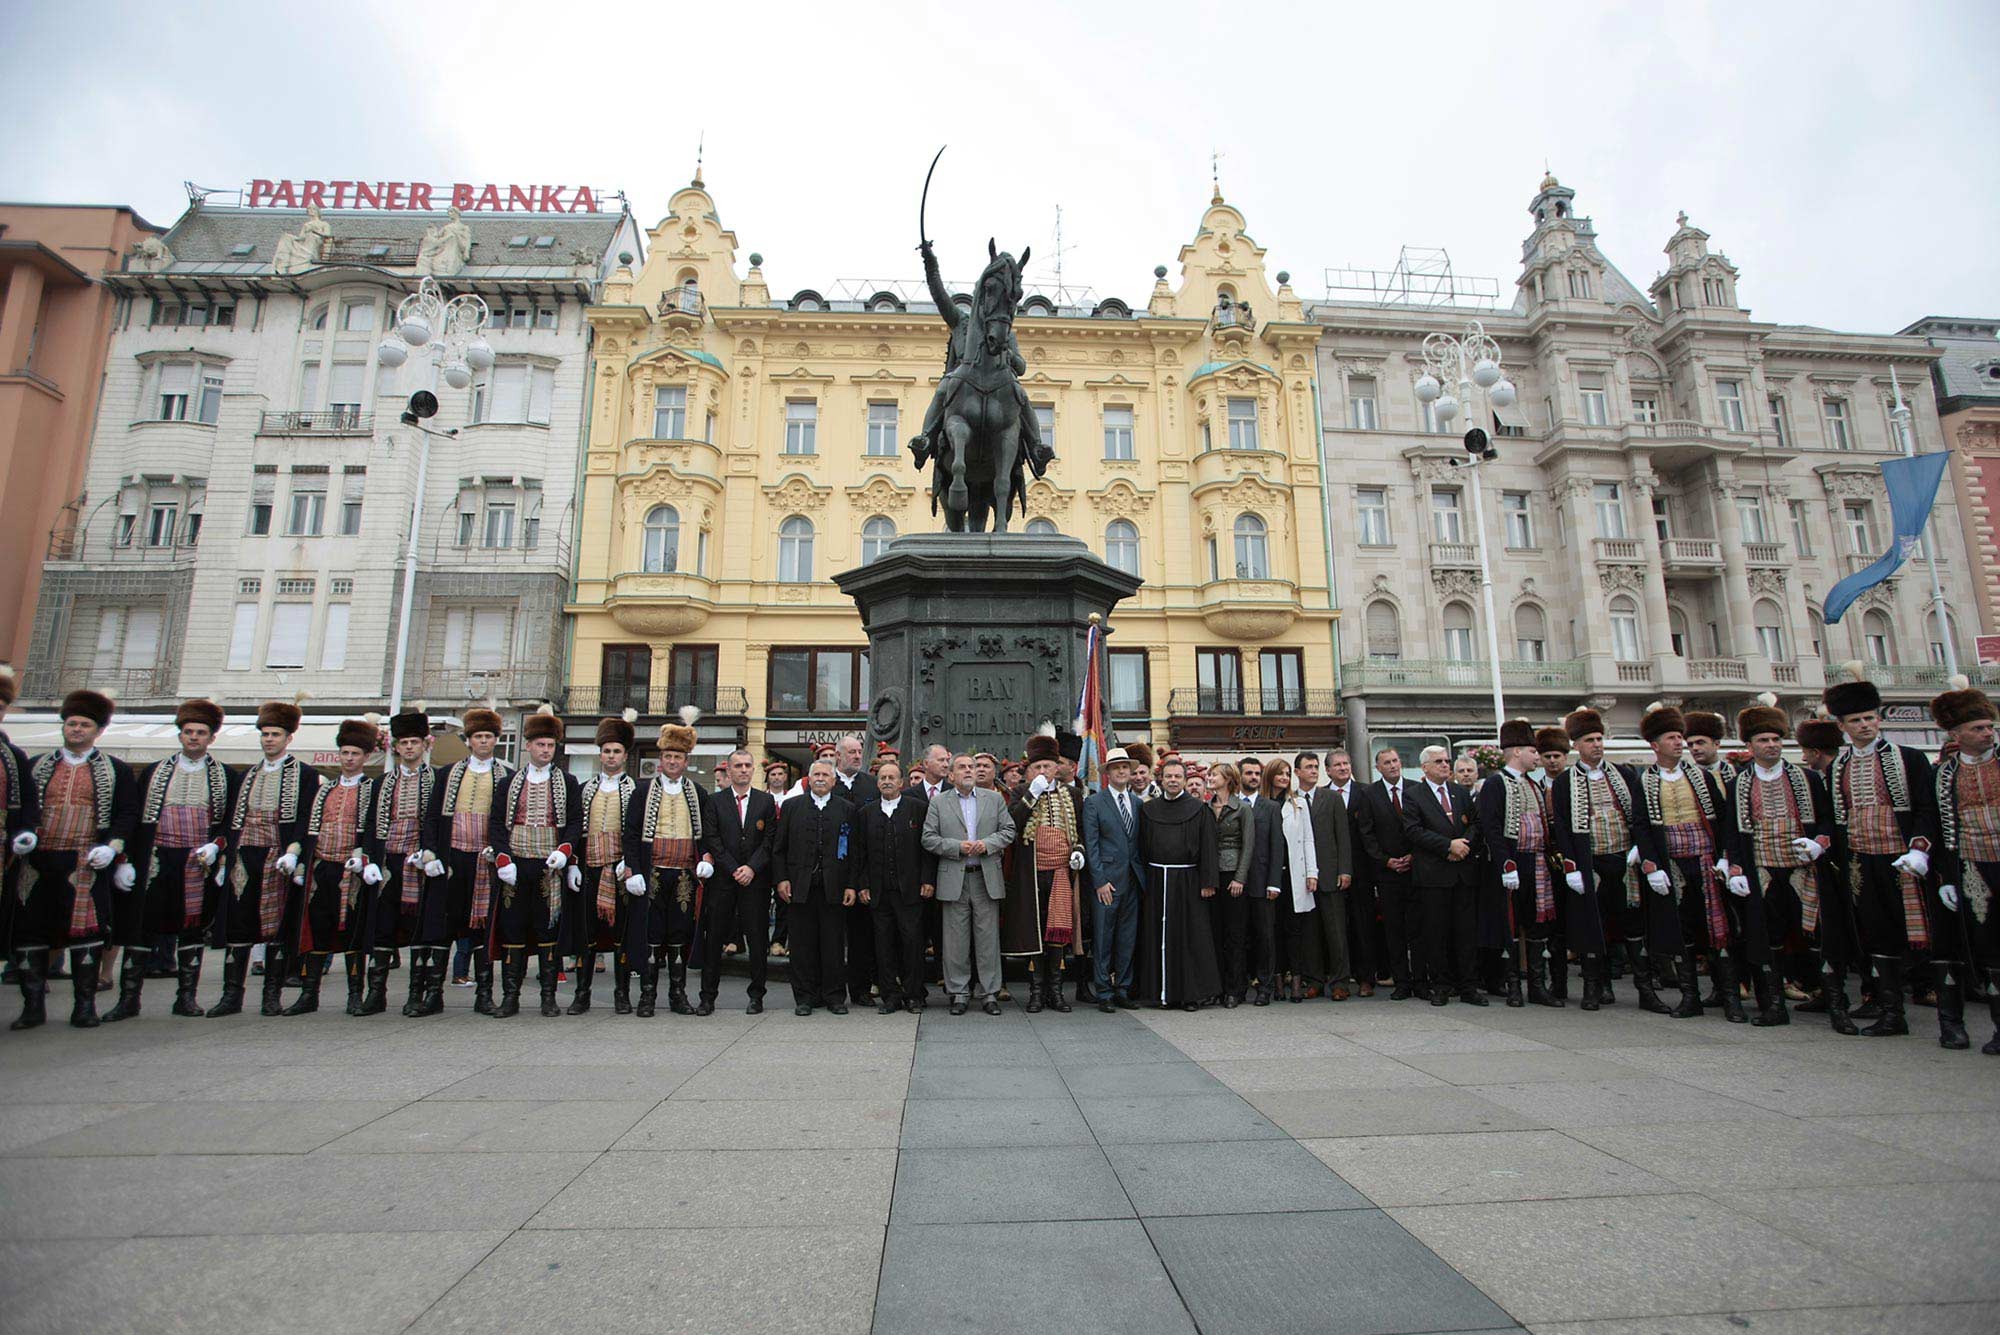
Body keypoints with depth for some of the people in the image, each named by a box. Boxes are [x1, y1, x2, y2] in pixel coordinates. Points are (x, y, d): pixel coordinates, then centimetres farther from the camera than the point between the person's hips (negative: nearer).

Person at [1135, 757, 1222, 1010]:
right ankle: (1160, 991, 14)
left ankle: (1191, 994, 9)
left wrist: (1207, 882, -9)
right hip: (1156, 881, 3)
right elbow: (1141, 848, 9)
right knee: (1157, 939, 6)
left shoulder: (1198, 809, 1)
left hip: (1187, 881, -2)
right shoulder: (1148, 809, 8)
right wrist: (1142, 881, 3)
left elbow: (1207, 847, -2)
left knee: (1190, 938, 1)